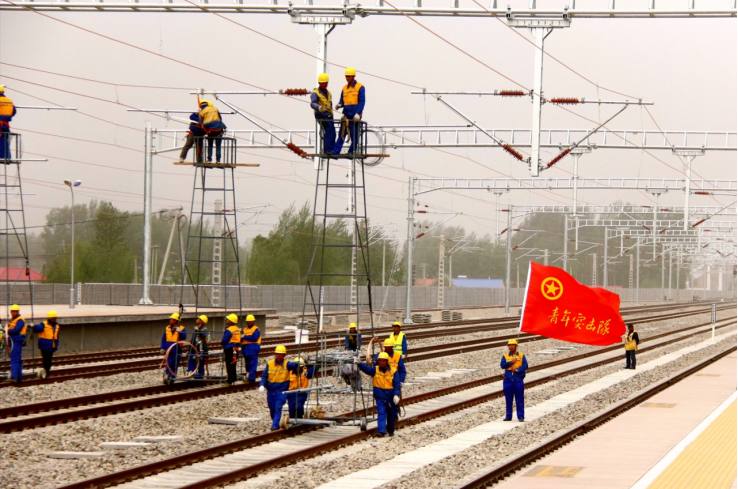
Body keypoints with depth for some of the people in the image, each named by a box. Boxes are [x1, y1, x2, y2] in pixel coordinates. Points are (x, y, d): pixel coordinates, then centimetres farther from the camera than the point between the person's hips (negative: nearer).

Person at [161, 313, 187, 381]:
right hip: (168, 350, 2)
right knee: (169, 364, -8)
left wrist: (180, 332, -30)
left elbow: (184, 337, -13)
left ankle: (173, 377, 14)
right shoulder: (168, 328, 10)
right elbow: (163, 338, 13)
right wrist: (162, 348, 5)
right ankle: (168, 375, -10)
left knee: (175, 365, 5)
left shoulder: (181, 328, 1)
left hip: (177, 350, -2)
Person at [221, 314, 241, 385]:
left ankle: (230, 380, -3)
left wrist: (221, 342, 4)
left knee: (229, 365, -4)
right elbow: (239, 339, 15)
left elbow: (224, 341, -17)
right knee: (233, 365, 15)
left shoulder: (228, 330, -17)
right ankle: (234, 378, 20)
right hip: (235, 349, 8)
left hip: (229, 349, -8)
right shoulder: (237, 329, 9)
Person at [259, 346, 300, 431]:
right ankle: (276, 425, 31)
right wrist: (262, 385, -19)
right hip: (270, 391, 3)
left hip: (282, 391, -3)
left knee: (278, 408, -16)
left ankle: (275, 426, -16)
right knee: (272, 410, 12)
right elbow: (264, 376, -2)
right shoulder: (269, 364, 0)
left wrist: (298, 364, -50)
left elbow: (293, 365, -26)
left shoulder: (286, 364, -5)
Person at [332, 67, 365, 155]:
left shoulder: (360, 87, -1)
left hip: (355, 116, -4)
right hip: (346, 114, 4)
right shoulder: (344, 88, 15)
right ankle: (335, 151, -5)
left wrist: (358, 113, -17)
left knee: (354, 134, -1)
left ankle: (352, 152, 6)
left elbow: (362, 101, -7)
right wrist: (339, 105, -5)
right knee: (342, 134, 0)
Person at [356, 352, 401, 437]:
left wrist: (396, 395, -22)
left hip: (391, 397, 0)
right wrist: (359, 363, -34)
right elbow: (366, 369, -15)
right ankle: (381, 431, -17)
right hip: (380, 397, 0)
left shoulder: (393, 371, -6)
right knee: (381, 413, -11)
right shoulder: (375, 370, 0)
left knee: (391, 415, 13)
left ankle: (391, 431, 31)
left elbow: (397, 385, -9)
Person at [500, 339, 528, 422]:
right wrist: (511, 362, -15)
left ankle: (521, 416, 1)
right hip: (508, 380, 2)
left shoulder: (521, 356, 7)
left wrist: (517, 369, -18)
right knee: (508, 399, 4)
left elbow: (525, 366, -4)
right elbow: (502, 365, -6)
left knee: (519, 399, -1)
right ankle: (508, 416, 10)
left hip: (518, 381, -1)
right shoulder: (505, 356, 10)